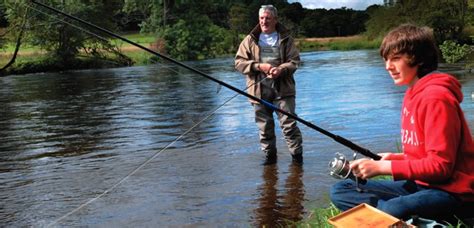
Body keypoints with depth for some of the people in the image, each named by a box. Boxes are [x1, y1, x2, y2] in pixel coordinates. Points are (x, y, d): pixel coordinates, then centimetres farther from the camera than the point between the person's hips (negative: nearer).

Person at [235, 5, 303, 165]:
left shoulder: (286, 39, 7)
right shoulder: (250, 40, 8)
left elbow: (294, 61, 2)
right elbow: (239, 62, 2)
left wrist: (281, 69, -19)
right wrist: (259, 66, -12)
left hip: (282, 88, -1)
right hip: (259, 89, 2)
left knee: (289, 124, -5)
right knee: (264, 127, 7)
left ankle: (297, 155, 7)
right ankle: (270, 156, 21)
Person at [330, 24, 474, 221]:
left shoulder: (435, 97, -16)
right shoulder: (412, 94, 13)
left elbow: (440, 165, -20)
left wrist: (384, 167, -20)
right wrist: (396, 158, 1)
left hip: (448, 189, -10)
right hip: (420, 184, 10)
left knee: (390, 213, -39)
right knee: (339, 191, 1)